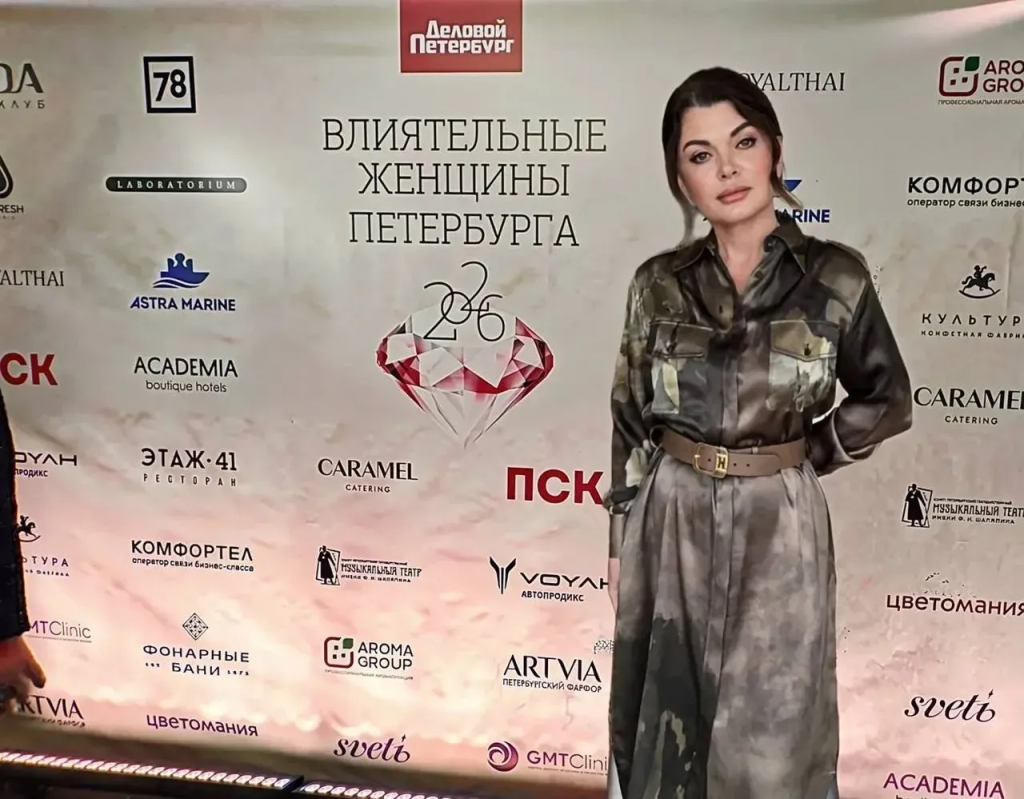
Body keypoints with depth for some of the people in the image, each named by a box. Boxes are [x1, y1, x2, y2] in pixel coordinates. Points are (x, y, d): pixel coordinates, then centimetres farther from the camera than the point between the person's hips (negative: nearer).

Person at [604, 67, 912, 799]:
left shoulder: (836, 276, -6)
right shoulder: (658, 283, -1)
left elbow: (887, 402, 6)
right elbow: (630, 421, 4)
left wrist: (803, 457, -1)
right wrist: (616, 544, 4)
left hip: (779, 529, -1)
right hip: (670, 526, 2)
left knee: (768, 732, 10)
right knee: (667, 720, 14)